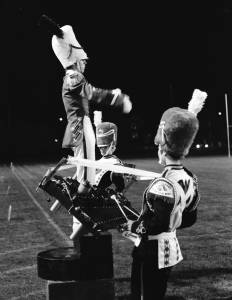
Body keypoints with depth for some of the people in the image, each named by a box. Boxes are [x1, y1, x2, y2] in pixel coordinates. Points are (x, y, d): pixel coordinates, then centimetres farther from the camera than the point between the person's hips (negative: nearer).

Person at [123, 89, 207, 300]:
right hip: (172, 248, 8)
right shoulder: (190, 179, -2)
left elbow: (154, 227, -26)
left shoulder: (163, 186, -28)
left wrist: (131, 226, -10)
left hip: (152, 253, -8)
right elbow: (190, 219, 7)